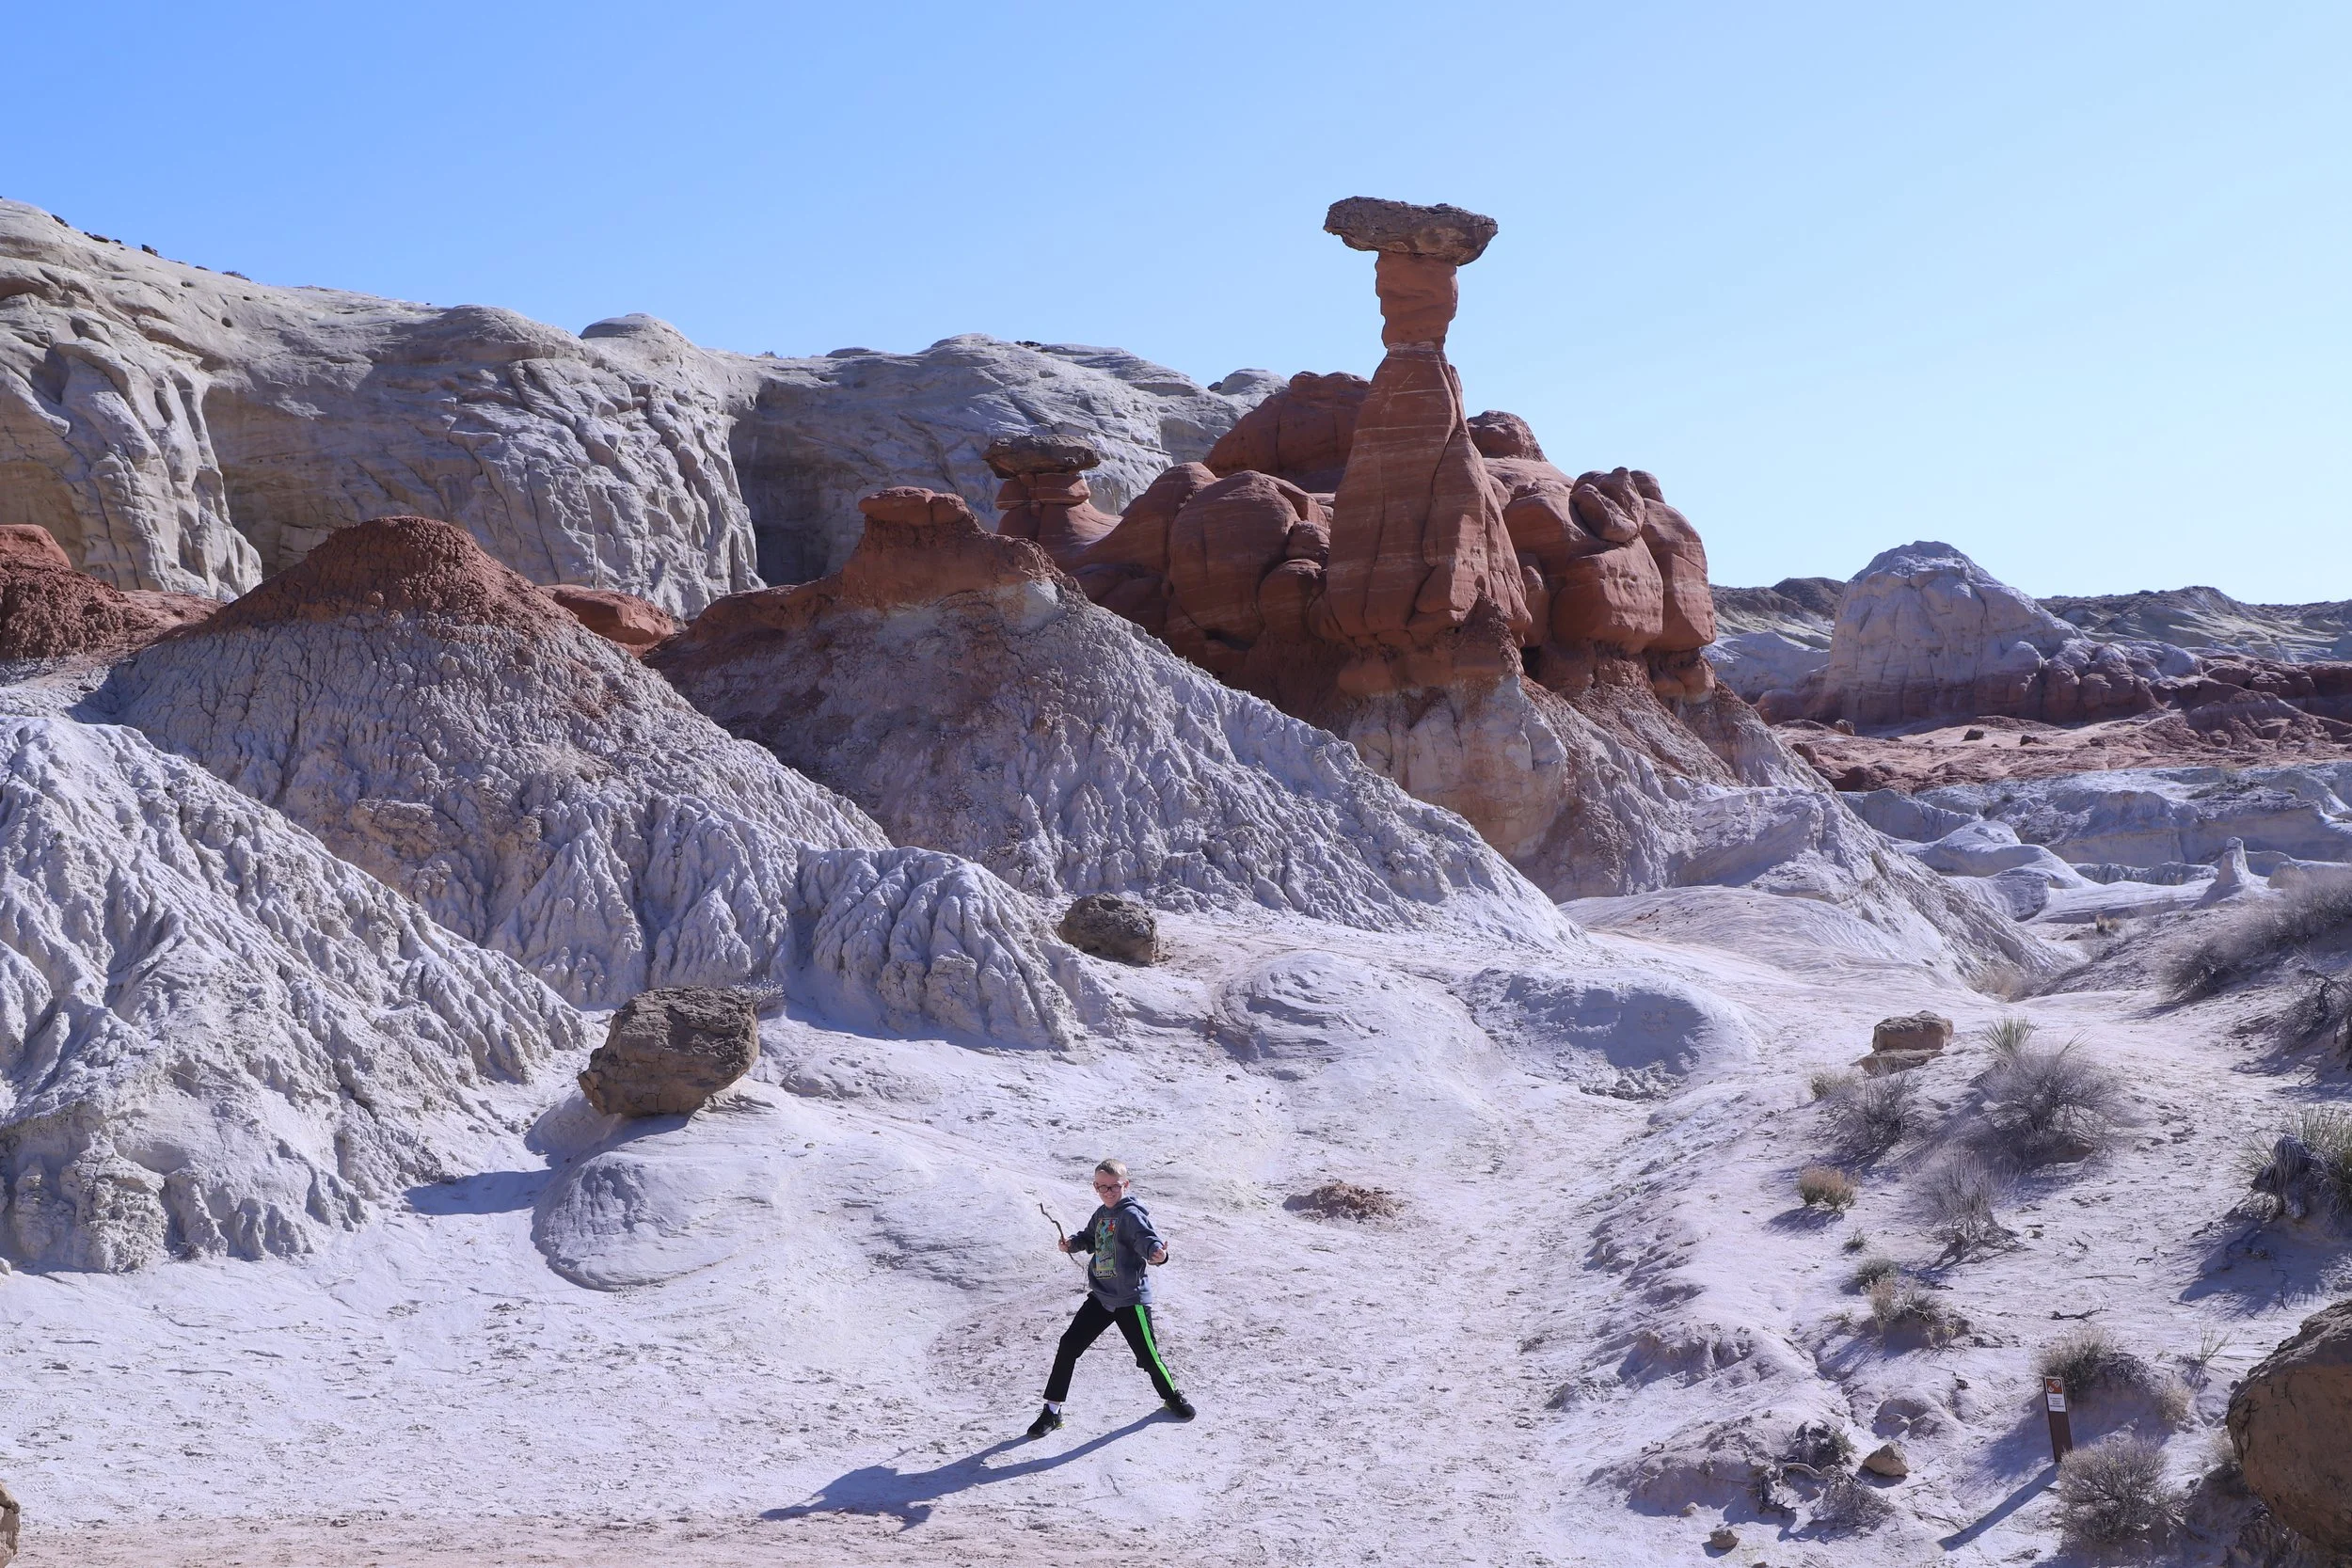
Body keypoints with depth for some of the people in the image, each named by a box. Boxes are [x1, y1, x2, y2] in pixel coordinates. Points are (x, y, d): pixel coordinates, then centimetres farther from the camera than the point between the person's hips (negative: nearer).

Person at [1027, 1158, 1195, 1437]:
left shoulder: (1131, 1214, -16)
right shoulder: (1102, 1214, 8)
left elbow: (1147, 1238, -32)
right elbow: (1090, 1239, 24)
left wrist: (1157, 1253, -54)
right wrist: (1072, 1243, 2)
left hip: (1131, 1299, -7)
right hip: (1101, 1297, 7)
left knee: (1148, 1354, 1)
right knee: (1068, 1346, 1)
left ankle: (1172, 1396, 31)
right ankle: (1052, 1411, 11)